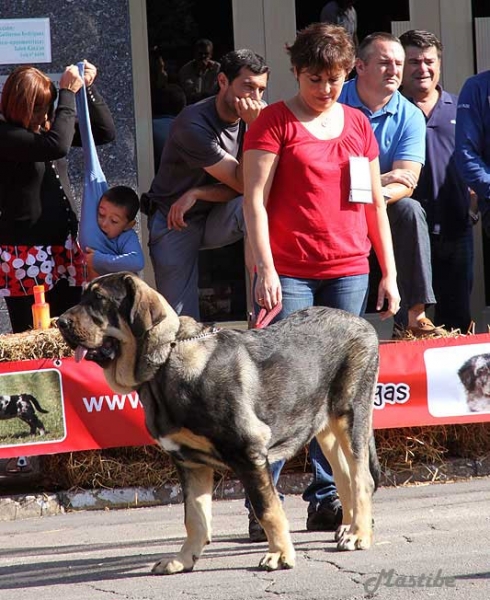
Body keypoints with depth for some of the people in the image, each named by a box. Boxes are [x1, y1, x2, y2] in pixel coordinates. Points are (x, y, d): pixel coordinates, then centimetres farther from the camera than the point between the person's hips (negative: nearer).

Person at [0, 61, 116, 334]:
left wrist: (89, 88, 0)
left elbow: (106, 133, 12)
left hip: (64, 246, 7)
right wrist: (68, 93, -21)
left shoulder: (47, 125, 8)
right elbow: (57, 146, -29)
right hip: (26, 255, -7)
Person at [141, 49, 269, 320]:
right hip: (174, 224, -4)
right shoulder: (194, 124, -23)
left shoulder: (248, 120, -6)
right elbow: (242, 183, -23)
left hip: (214, 221, 4)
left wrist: (197, 193, -22)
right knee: (182, 320, -9)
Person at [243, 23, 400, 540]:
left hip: (348, 270, 4)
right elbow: (254, 200, -5)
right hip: (289, 272, -4)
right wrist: (265, 269, -14)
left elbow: (375, 204, 18)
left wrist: (389, 274, 13)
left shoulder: (357, 124, 15)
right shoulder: (275, 122, 1)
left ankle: (327, 498, 9)